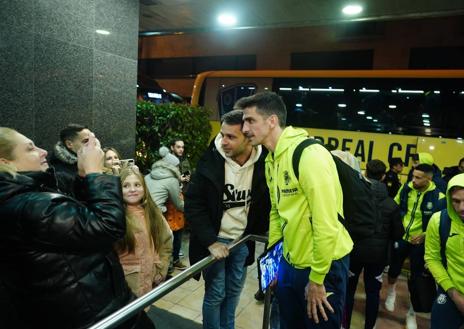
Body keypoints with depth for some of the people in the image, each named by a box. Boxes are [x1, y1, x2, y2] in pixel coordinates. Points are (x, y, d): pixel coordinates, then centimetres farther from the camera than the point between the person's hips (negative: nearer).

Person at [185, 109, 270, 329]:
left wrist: (258, 233, -1)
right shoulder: (210, 161, -17)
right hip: (214, 240, -3)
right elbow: (193, 204, -14)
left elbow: (266, 204, 3)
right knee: (215, 294, 5)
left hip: (243, 241, 3)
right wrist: (210, 242, -18)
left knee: (234, 292, 18)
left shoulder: (263, 164, -11)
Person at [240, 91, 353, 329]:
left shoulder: (309, 154, -23)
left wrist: (317, 278, -15)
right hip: (290, 262, 8)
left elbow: (326, 224, -23)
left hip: (324, 265, -7)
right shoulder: (271, 159, 4)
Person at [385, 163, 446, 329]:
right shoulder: (405, 188, -9)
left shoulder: (438, 197, -16)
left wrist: (424, 235, -17)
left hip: (419, 242, -2)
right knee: (393, 269, 13)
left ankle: (412, 313, 31)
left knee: (416, 277, 9)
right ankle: (391, 292, 47)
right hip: (400, 237, 2)